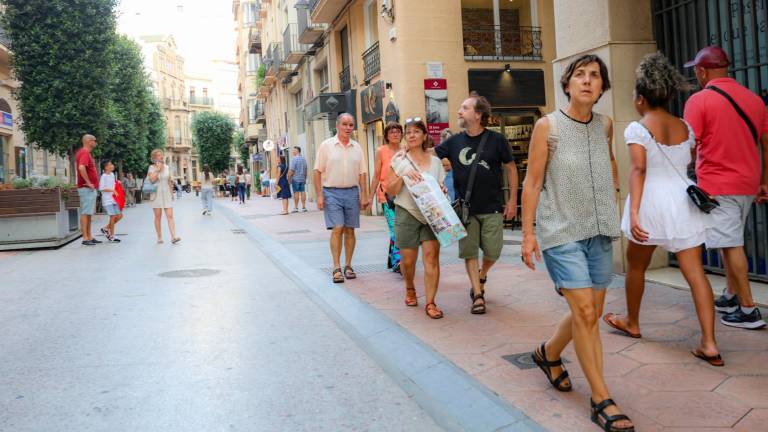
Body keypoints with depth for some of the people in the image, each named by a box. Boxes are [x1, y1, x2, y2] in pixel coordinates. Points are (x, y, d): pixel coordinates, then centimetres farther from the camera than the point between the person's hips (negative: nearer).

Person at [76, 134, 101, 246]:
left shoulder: (86, 153, 18)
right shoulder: (85, 153, -14)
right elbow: (81, 168, -31)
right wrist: (88, 182, -24)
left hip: (91, 189, 10)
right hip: (87, 189, -10)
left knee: (89, 213, 12)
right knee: (85, 213, -8)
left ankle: (89, 237, 18)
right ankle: (85, 238, -6)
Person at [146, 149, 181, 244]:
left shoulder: (167, 167, 9)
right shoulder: (152, 167, -1)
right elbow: (152, 179, -16)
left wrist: (171, 193, 15)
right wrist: (158, 169, -14)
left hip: (166, 194, 2)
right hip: (156, 194, -2)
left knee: (170, 216, -7)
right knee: (158, 216, 3)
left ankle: (173, 237, -14)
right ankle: (159, 237, 11)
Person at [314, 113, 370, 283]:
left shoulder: (357, 147, 9)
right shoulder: (326, 145, 0)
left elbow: (362, 173, 10)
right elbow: (318, 171, -1)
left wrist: (364, 195, 3)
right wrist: (319, 195, -7)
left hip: (352, 192, 3)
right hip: (332, 192, -3)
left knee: (350, 230, 6)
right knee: (337, 229, -10)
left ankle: (348, 266, 16)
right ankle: (336, 268, -4)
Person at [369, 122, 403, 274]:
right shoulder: (381, 151, 3)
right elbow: (376, 176, 3)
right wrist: (371, 196, 0)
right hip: (387, 194, -3)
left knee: (396, 230, 5)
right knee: (395, 229, -13)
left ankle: (392, 259, 21)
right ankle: (397, 262, -13)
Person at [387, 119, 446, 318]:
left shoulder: (435, 161, 10)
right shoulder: (399, 159, 3)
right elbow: (391, 190, 0)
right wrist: (403, 176, -16)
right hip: (407, 214, -1)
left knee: (432, 257, -11)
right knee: (408, 260, 5)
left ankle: (430, 303, -5)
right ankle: (410, 289, 36)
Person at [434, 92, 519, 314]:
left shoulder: (496, 139, -4)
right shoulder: (454, 141, 3)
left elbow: (511, 168, 3)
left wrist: (512, 201, 0)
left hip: (492, 208, -2)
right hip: (465, 208, 2)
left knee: (492, 251, 3)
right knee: (469, 252, 2)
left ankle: (481, 275, 35)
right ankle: (478, 294, 14)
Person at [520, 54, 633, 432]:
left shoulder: (605, 125, 6)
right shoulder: (547, 126, -7)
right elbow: (532, 182, -6)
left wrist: (614, 192, 22)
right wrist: (527, 233, -9)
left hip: (599, 231, 6)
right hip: (561, 231, -5)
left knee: (591, 312, 10)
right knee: (585, 312, -11)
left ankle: (549, 354, 37)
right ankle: (601, 400, 2)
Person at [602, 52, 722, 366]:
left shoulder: (637, 129, -7)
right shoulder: (684, 127, 10)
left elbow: (638, 170, -18)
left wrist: (633, 212, -24)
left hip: (652, 204, -4)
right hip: (684, 203, 5)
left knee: (636, 265, 17)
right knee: (695, 272, 2)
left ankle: (632, 323, 34)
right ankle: (709, 343, -2)